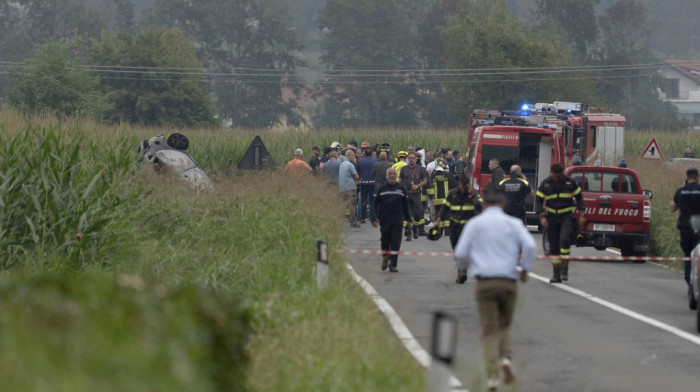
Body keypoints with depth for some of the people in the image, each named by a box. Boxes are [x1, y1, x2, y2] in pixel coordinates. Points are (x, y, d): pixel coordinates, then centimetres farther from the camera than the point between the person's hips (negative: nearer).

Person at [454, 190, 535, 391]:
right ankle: (506, 357, -7)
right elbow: (530, 245, -9)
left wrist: (465, 267, 23)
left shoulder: (474, 224, 6)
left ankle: (492, 375, -9)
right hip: (508, 282, 1)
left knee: (489, 329, 1)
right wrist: (525, 269, 3)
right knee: (504, 325, 19)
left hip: (485, 282, -1)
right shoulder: (513, 223, 6)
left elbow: (461, 253, 2)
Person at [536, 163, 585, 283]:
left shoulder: (570, 182, -1)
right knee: (553, 246, 3)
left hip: (566, 216, -2)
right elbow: (538, 200, 4)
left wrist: (581, 215, 2)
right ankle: (556, 274, 10)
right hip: (551, 217, 2)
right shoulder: (545, 184, 0)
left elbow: (579, 197, 7)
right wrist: (542, 217, -8)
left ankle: (564, 270, -18)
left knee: (565, 239, -24)